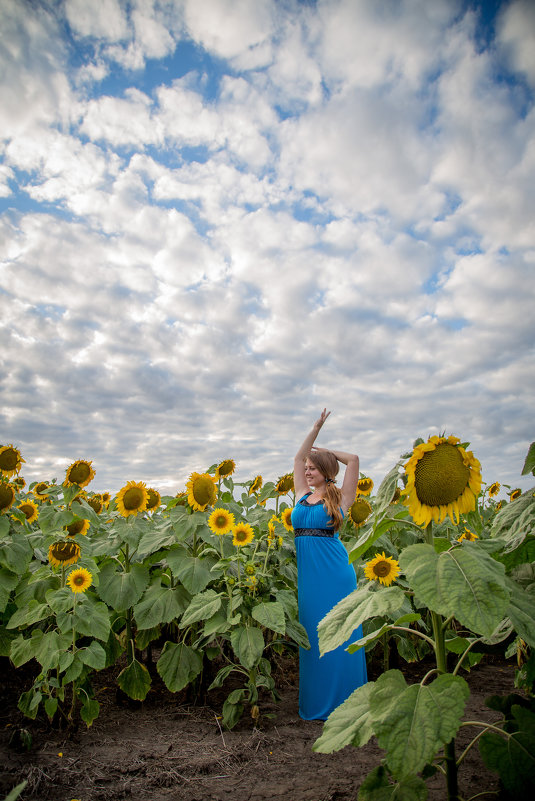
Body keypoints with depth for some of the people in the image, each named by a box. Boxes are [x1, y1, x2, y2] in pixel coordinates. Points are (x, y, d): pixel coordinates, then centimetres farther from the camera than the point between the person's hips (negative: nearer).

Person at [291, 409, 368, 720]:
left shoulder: (339, 498, -2)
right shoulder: (303, 495, 11)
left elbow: (354, 459, -6)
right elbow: (298, 458, 15)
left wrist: (324, 450, 7)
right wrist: (316, 428, 13)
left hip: (333, 569, -5)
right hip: (307, 570, 5)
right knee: (312, 633, 13)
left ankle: (342, 701, 19)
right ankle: (316, 700, 28)